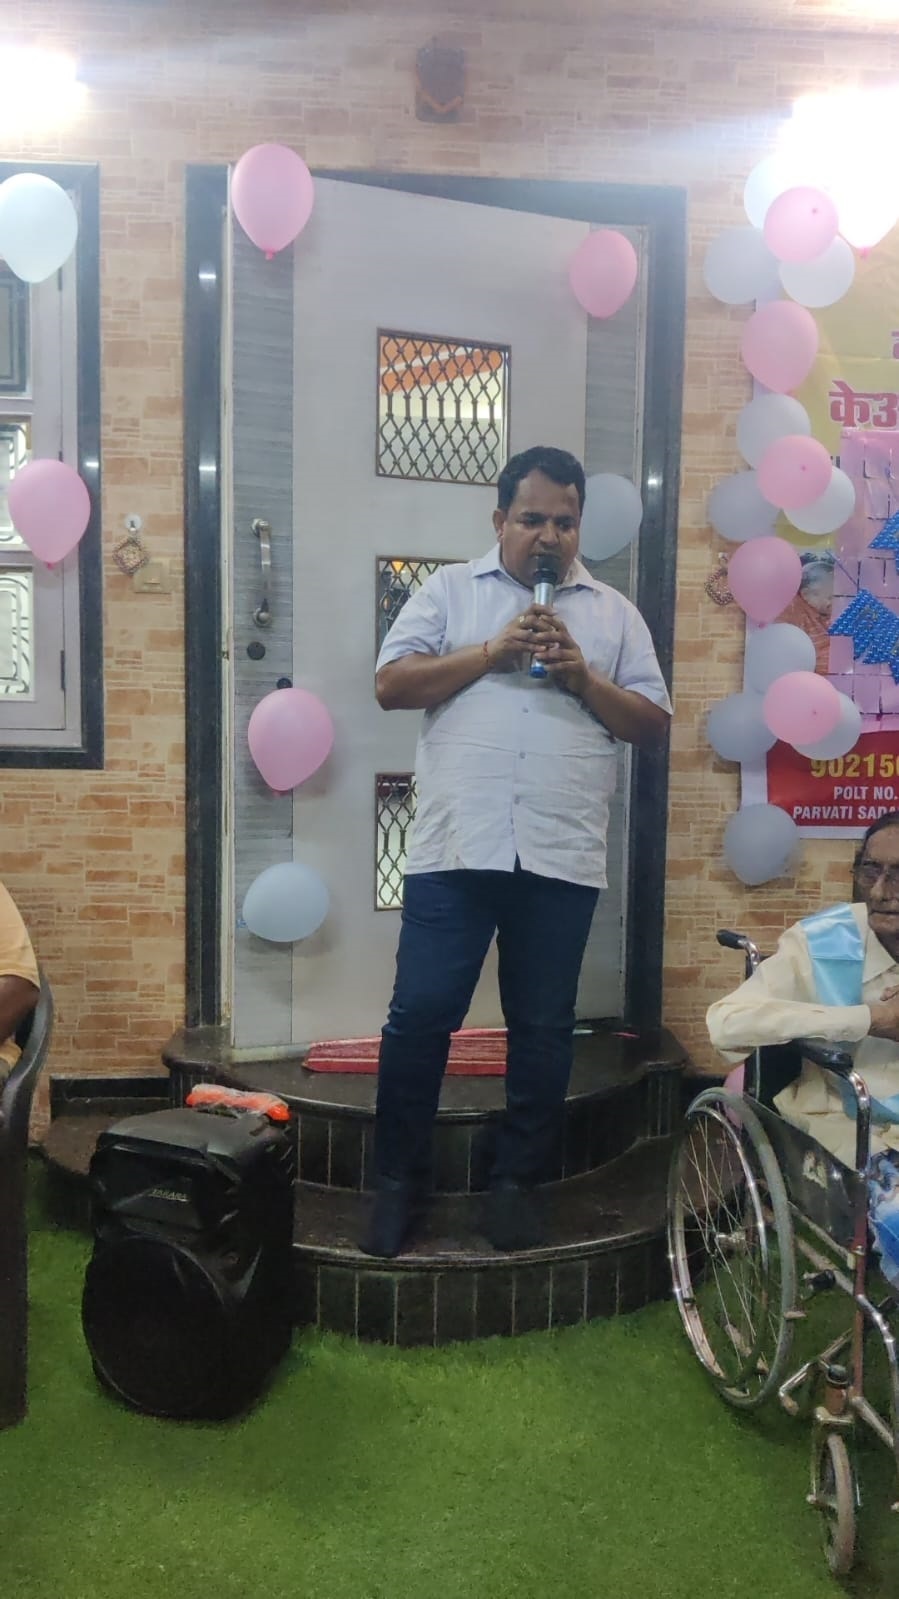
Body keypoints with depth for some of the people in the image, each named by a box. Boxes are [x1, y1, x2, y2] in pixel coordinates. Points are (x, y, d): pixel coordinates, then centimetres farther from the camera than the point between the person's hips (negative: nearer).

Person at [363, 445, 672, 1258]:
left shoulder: (614, 611, 13)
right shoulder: (449, 589, 10)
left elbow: (653, 723, 9)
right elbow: (392, 684, -1)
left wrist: (582, 678, -8)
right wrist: (493, 652, -9)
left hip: (563, 856, 2)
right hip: (455, 848, -1)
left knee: (543, 1028, 9)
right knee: (420, 1015, 1)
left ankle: (516, 1182, 26)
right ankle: (399, 1182, 19)